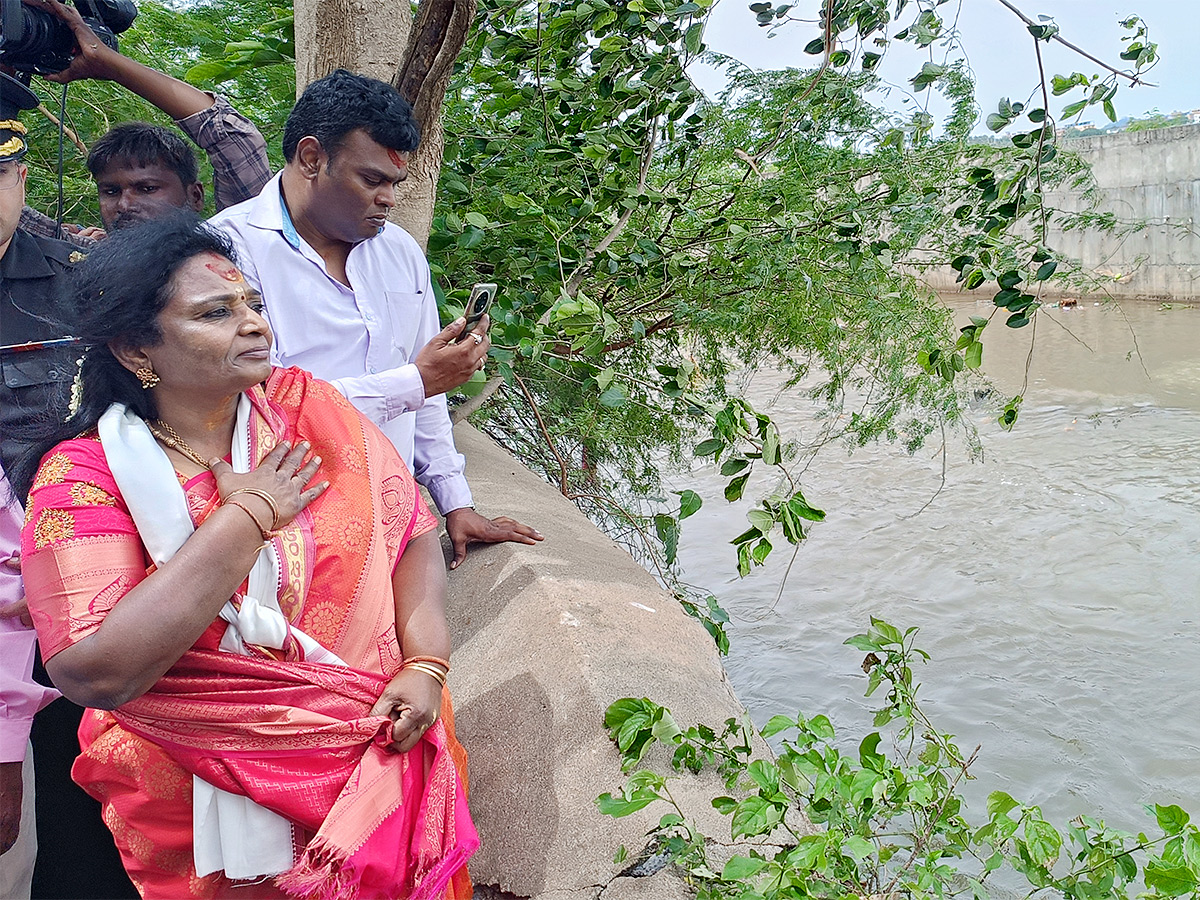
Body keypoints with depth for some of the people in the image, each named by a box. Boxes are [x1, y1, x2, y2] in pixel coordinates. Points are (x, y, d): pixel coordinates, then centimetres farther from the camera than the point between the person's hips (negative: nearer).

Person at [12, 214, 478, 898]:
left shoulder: (306, 407, -4)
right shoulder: (83, 476, -15)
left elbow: (413, 533, -3)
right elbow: (97, 674, -26)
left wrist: (425, 664, -17)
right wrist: (247, 518, -24)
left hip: (380, 750, 4)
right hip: (215, 795, -3)